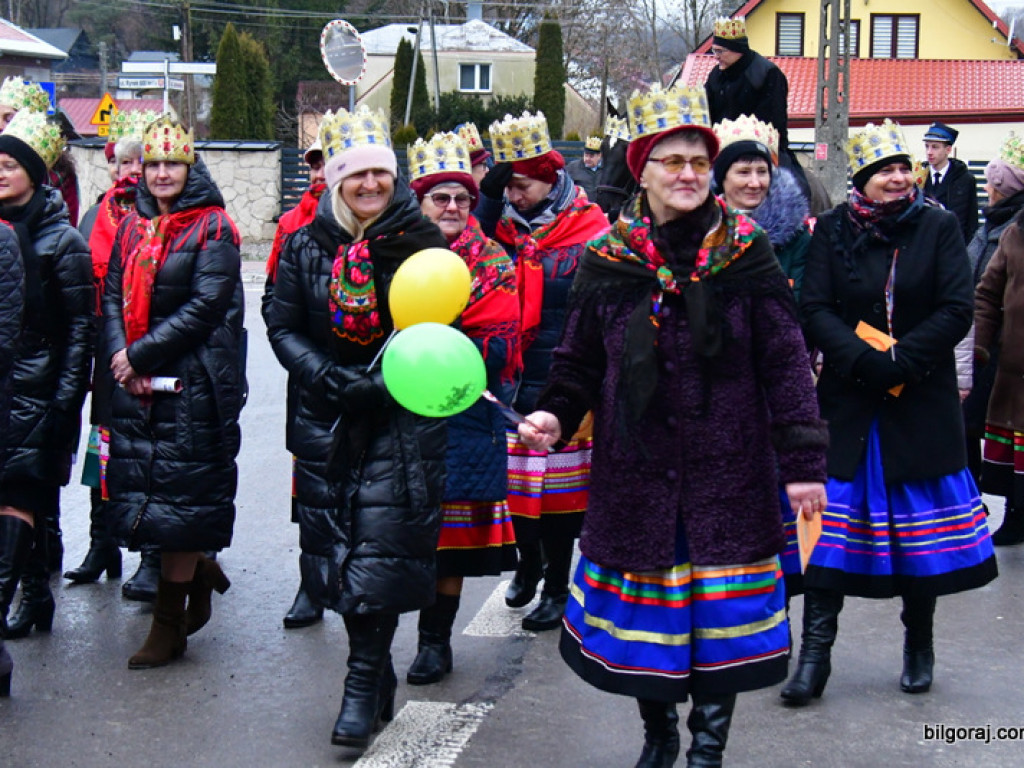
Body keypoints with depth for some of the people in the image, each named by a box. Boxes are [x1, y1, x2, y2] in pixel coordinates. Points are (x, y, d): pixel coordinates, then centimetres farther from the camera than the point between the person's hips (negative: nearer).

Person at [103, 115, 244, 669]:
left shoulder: (212, 228, -4)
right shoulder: (132, 228, 14)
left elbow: (205, 306, -13)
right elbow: (113, 297, 9)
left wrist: (140, 356, -15)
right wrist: (120, 357, -9)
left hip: (193, 379, -6)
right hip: (134, 382, 6)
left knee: (179, 493, -4)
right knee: (137, 484, 7)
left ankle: (169, 626, 5)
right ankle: (200, 569, 31)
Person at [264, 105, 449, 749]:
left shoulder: (421, 241, -2)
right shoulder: (306, 245, 5)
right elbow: (282, 326, 4)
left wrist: (383, 382, -19)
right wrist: (332, 379, -12)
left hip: (402, 417, -3)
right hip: (326, 421, 3)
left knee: (383, 543, -10)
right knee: (337, 541, 6)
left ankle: (365, 684, -4)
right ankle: (376, 673, 21)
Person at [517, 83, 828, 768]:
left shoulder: (746, 252, -1)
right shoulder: (607, 260, 2)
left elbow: (786, 363, -2)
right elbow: (581, 362, 9)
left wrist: (803, 461, -7)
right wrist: (555, 415, -10)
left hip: (728, 470, -1)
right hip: (635, 471, 1)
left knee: (723, 615, 4)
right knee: (641, 609, 10)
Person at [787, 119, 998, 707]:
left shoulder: (939, 227, 0)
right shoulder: (833, 230, 2)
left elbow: (957, 311, -6)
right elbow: (815, 310, -4)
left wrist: (899, 360, -16)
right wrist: (862, 361, -18)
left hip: (923, 402, 0)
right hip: (848, 402, 0)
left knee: (922, 530, 8)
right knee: (832, 527, -2)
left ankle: (920, 645, 26)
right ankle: (816, 650, 5)